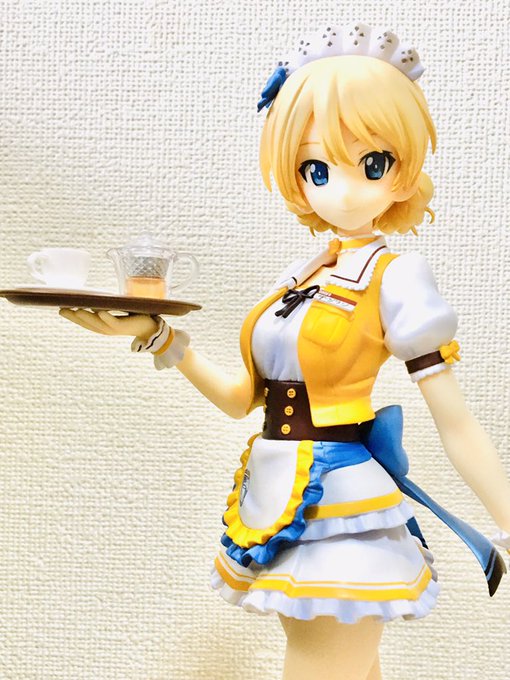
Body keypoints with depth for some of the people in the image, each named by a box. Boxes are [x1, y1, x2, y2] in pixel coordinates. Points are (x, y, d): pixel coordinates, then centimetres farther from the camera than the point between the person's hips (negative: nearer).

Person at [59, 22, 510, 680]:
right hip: (282, 509, 7)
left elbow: (456, 424, -10)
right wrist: (155, 335, 2)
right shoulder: (296, 279, 9)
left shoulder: (396, 277, -10)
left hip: (342, 512, -7)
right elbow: (239, 398, 11)